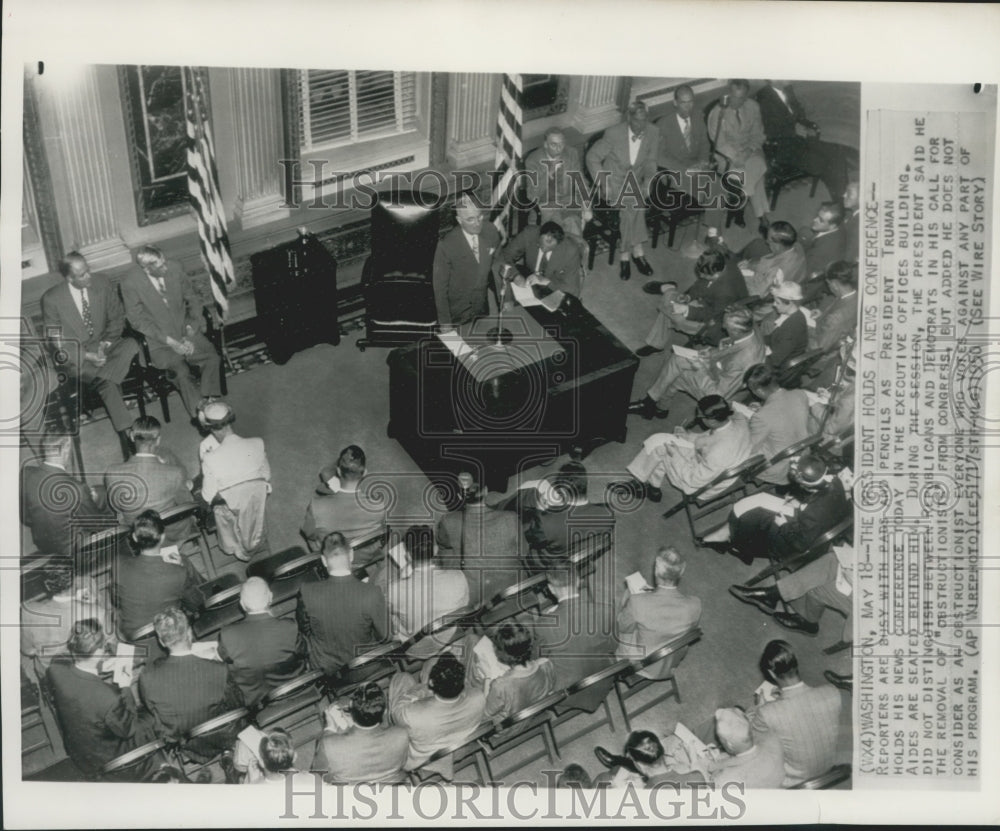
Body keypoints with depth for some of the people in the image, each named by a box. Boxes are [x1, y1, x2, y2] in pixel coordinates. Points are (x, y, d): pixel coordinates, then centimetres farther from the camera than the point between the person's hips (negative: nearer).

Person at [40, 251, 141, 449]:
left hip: (103, 345, 4)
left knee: (131, 345, -30)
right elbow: (57, 341, -6)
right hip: (75, 356, -4)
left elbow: (117, 317, 5)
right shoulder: (52, 299, -12)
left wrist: (106, 344, -13)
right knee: (107, 383, -31)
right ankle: (126, 433, -30)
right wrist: (87, 356, -20)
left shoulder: (102, 283, -4)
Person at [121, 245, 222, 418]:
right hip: (159, 339, -3)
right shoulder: (131, 283, -15)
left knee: (212, 359, -22)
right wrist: (170, 341, -17)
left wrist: (191, 332, -7)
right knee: (181, 371, -28)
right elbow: (138, 320, -9)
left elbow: (193, 300, 5)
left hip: (185, 330, 3)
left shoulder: (174, 270, -7)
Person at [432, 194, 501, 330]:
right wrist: (445, 323, -13)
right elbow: (440, 287, -15)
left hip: (483, 308, 4)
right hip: (457, 316, -4)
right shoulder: (446, 246, -23)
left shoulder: (491, 232, -11)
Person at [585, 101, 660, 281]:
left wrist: (648, 183, -9)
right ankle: (637, 250, -16)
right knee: (633, 204, -31)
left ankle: (626, 254, -17)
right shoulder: (614, 133, -18)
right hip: (613, 182, -3)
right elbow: (592, 157, -7)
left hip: (635, 183, 3)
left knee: (634, 206, -30)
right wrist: (603, 184, -13)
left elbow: (650, 162, 7)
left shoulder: (653, 133, -8)